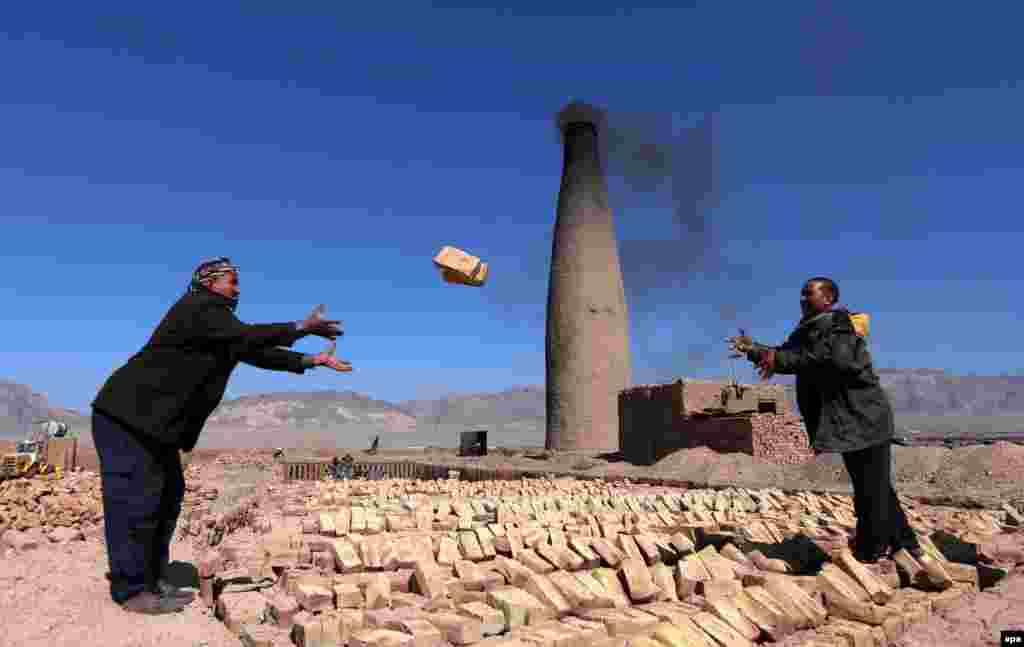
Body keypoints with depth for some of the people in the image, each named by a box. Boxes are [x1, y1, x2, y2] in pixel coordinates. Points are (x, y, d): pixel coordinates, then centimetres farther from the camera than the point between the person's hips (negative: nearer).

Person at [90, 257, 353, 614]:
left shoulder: (217, 321, 15)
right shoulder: (198, 307, -15)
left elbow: (254, 352, 14)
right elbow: (248, 337, -26)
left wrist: (312, 360, 11)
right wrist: (301, 327, -20)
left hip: (151, 421, 11)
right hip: (127, 414, -11)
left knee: (167, 495, 12)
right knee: (136, 499, -7)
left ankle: (153, 581, 20)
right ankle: (132, 591, 2)